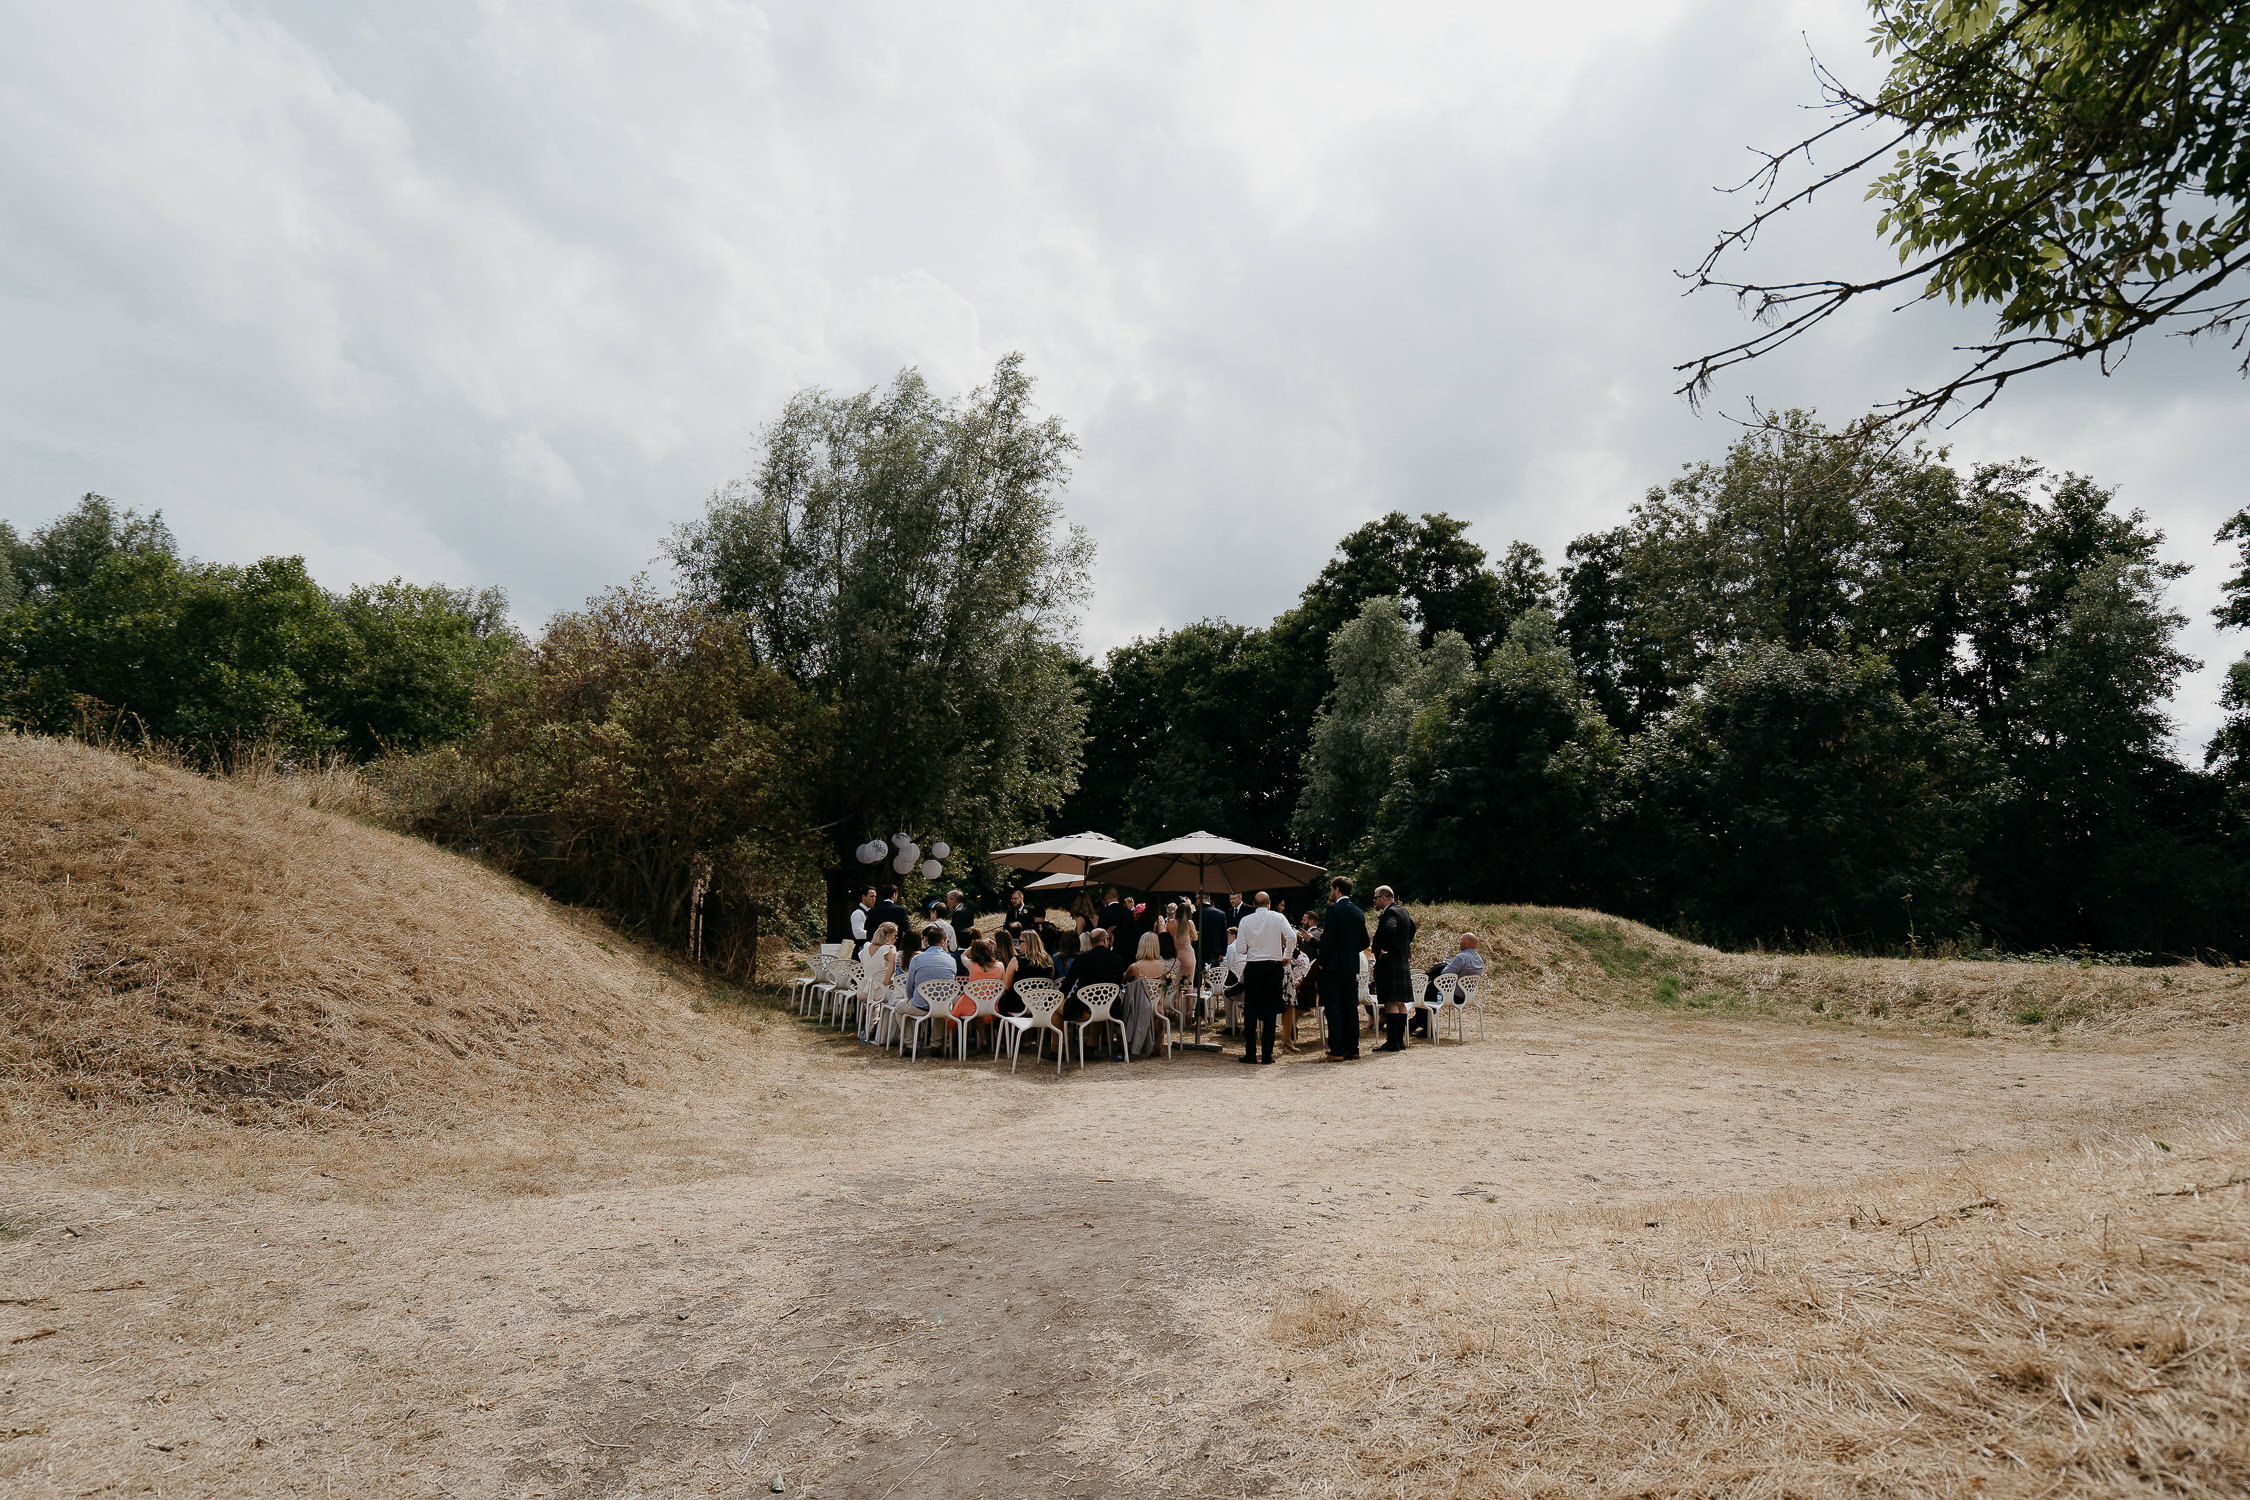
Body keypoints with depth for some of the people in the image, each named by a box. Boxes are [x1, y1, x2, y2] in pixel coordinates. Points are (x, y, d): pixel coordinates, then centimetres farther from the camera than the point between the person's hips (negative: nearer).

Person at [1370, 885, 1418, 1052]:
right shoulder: (1404, 911, 15)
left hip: (1389, 963, -10)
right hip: (1403, 962, 10)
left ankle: (1392, 1042, -9)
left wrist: (1383, 950, -22)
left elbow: (1390, 929, -35)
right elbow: (1412, 929, 33)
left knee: (1391, 1003, -8)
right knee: (1400, 1003, 12)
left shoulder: (1390, 913, -15)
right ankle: (1400, 1041, 17)